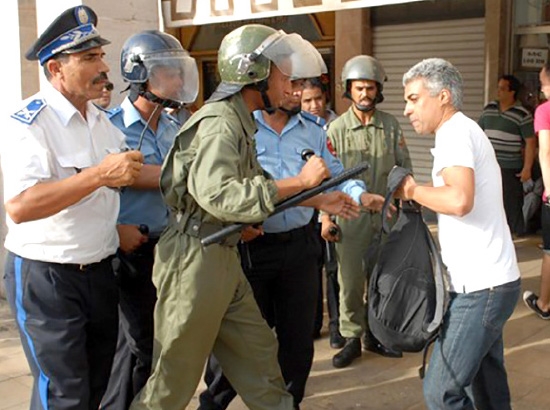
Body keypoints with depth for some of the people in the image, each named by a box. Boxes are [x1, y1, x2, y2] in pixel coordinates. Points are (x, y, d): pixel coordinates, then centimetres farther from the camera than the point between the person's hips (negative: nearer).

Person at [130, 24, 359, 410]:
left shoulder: (239, 122, 14)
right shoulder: (219, 123, -18)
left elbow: (256, 186, 21)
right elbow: (220, 195, -32)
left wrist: (320, 200, 18)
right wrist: (299, 181, -25)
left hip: (223, 257, 10)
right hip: (195, 257, -10)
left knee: (257, 351, 17)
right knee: (176, 375, 4)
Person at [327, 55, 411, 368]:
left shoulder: (391, 125, 3)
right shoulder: (337, 128, -2)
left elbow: (404, 165, 10)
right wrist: (327, 217, -6)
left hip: (385, 214, 2)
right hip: (351, 216, -2)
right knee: (350, 281, 3)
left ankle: (374, 334, 27)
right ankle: (352, 339, 18)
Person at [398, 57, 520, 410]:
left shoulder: (455, 132, -14)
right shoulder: (464, 131, 17)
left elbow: (459, 200, -30)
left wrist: (413, 190, -15)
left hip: (480, 288, -10)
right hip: (488, 281, 10)